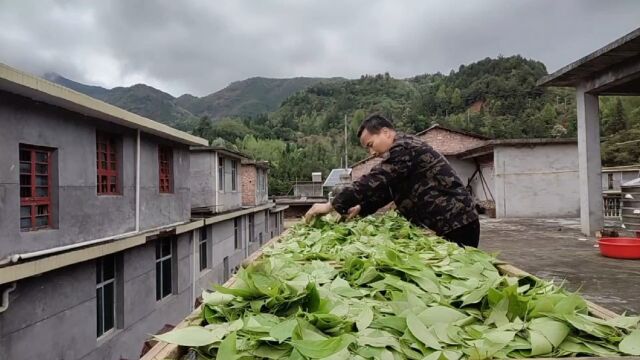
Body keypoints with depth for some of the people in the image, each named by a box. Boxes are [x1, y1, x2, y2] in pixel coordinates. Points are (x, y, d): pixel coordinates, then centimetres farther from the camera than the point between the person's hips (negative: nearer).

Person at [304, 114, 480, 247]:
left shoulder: (404, 148, -15)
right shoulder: (403, 149, 18)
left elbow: (374, 181, -24)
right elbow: (384, 188, 21)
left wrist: (331, 205, -20)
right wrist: (360, 208, 7)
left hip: (456, 225, -10)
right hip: (443, 225, 10)